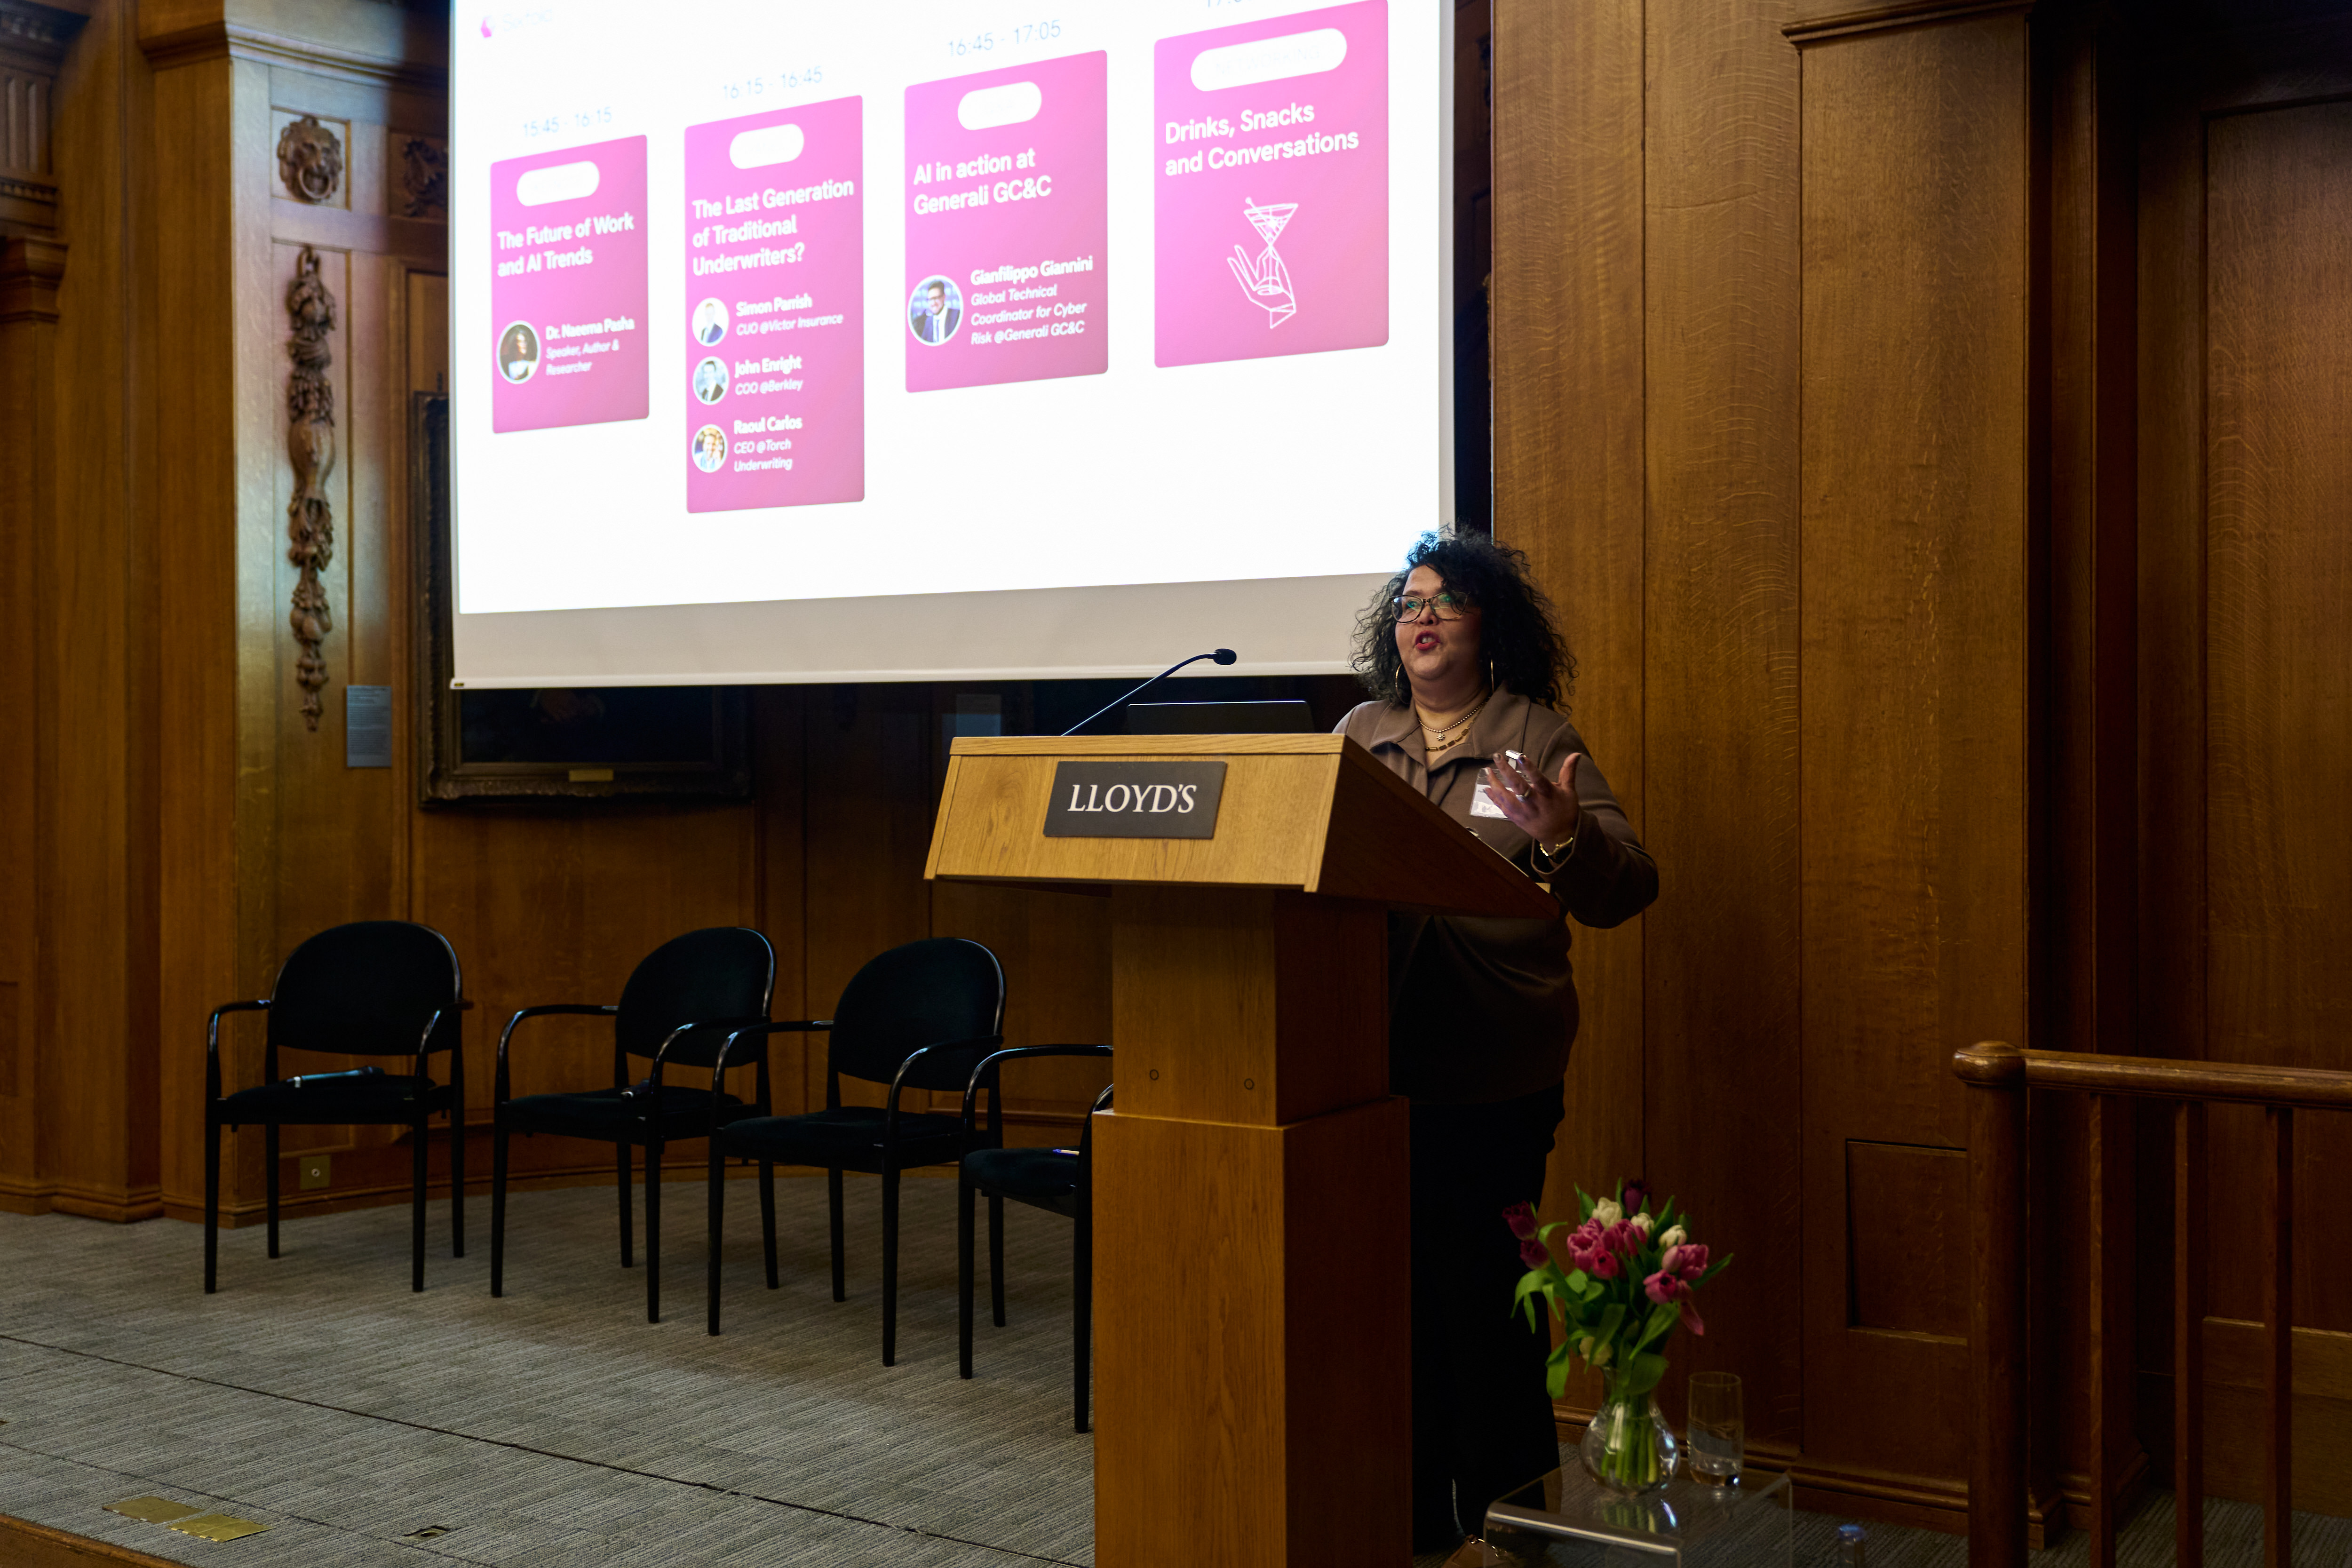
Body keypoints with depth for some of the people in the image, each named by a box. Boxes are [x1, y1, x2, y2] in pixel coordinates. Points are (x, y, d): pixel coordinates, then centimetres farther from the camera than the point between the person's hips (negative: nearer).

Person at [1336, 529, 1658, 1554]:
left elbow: (1625, 892, -6)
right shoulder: (1359, 735, 12)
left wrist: (1566, 835, -26)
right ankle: (1413, 1516, 26)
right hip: (1370, 1068, 4)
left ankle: (1504, 1517, 20)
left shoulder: (1537, 739, 0)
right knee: (1395, 1287, 10)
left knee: (1482, 1290, 1)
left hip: (1492, 1079, -3)